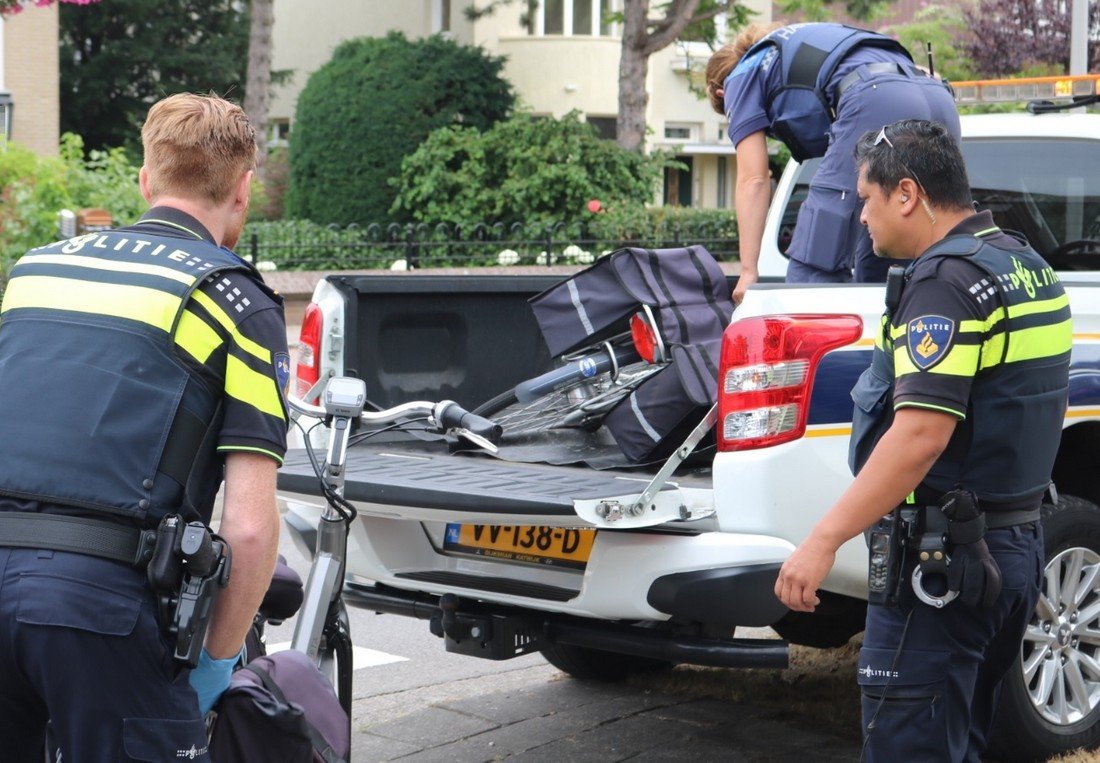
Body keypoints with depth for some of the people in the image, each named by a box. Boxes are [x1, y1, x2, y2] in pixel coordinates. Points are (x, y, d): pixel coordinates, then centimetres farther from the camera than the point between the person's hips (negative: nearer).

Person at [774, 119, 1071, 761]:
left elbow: (921, 436, -27)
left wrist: (823, 541, -26)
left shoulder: (946, 280, -17)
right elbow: (1049, 402, 23)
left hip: (947, 561, -10)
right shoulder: (1031, 268, 13)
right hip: (1019, 545, 10)